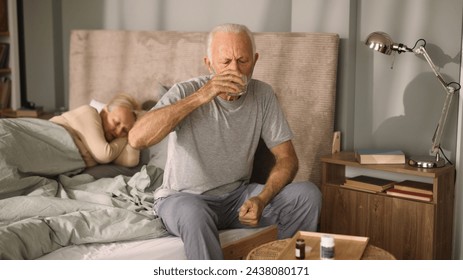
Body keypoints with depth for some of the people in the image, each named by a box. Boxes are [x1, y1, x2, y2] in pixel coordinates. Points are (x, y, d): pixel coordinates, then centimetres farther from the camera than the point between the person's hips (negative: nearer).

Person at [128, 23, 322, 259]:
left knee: (308, 194, -16)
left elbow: (287, 158, -2)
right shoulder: (186, 92, -16)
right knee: (195, 213, -39)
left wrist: (262, 199, -22)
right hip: (184, 198, -4)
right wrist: (199, 97, -34)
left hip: (237, 195, 4)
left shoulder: (262, 95, -4)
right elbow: (136, 138, -31)